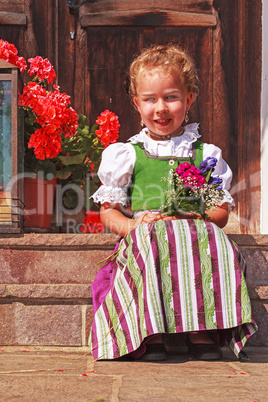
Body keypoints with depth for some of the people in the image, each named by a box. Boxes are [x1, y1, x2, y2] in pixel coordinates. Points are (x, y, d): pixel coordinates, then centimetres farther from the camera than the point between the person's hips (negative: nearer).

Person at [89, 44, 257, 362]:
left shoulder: (206, 155, 14)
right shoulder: (125, 155, 11)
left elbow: (222, 212, 11)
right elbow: (108, 212, 11)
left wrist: (190, 218, -10)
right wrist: (132, 224, -11)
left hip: (196, 239, 1)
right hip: (143, 240, -1)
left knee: (213, 244, -31)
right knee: (149, 247, -35)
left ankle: (203, 333, -30)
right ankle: (149, 336, -34)